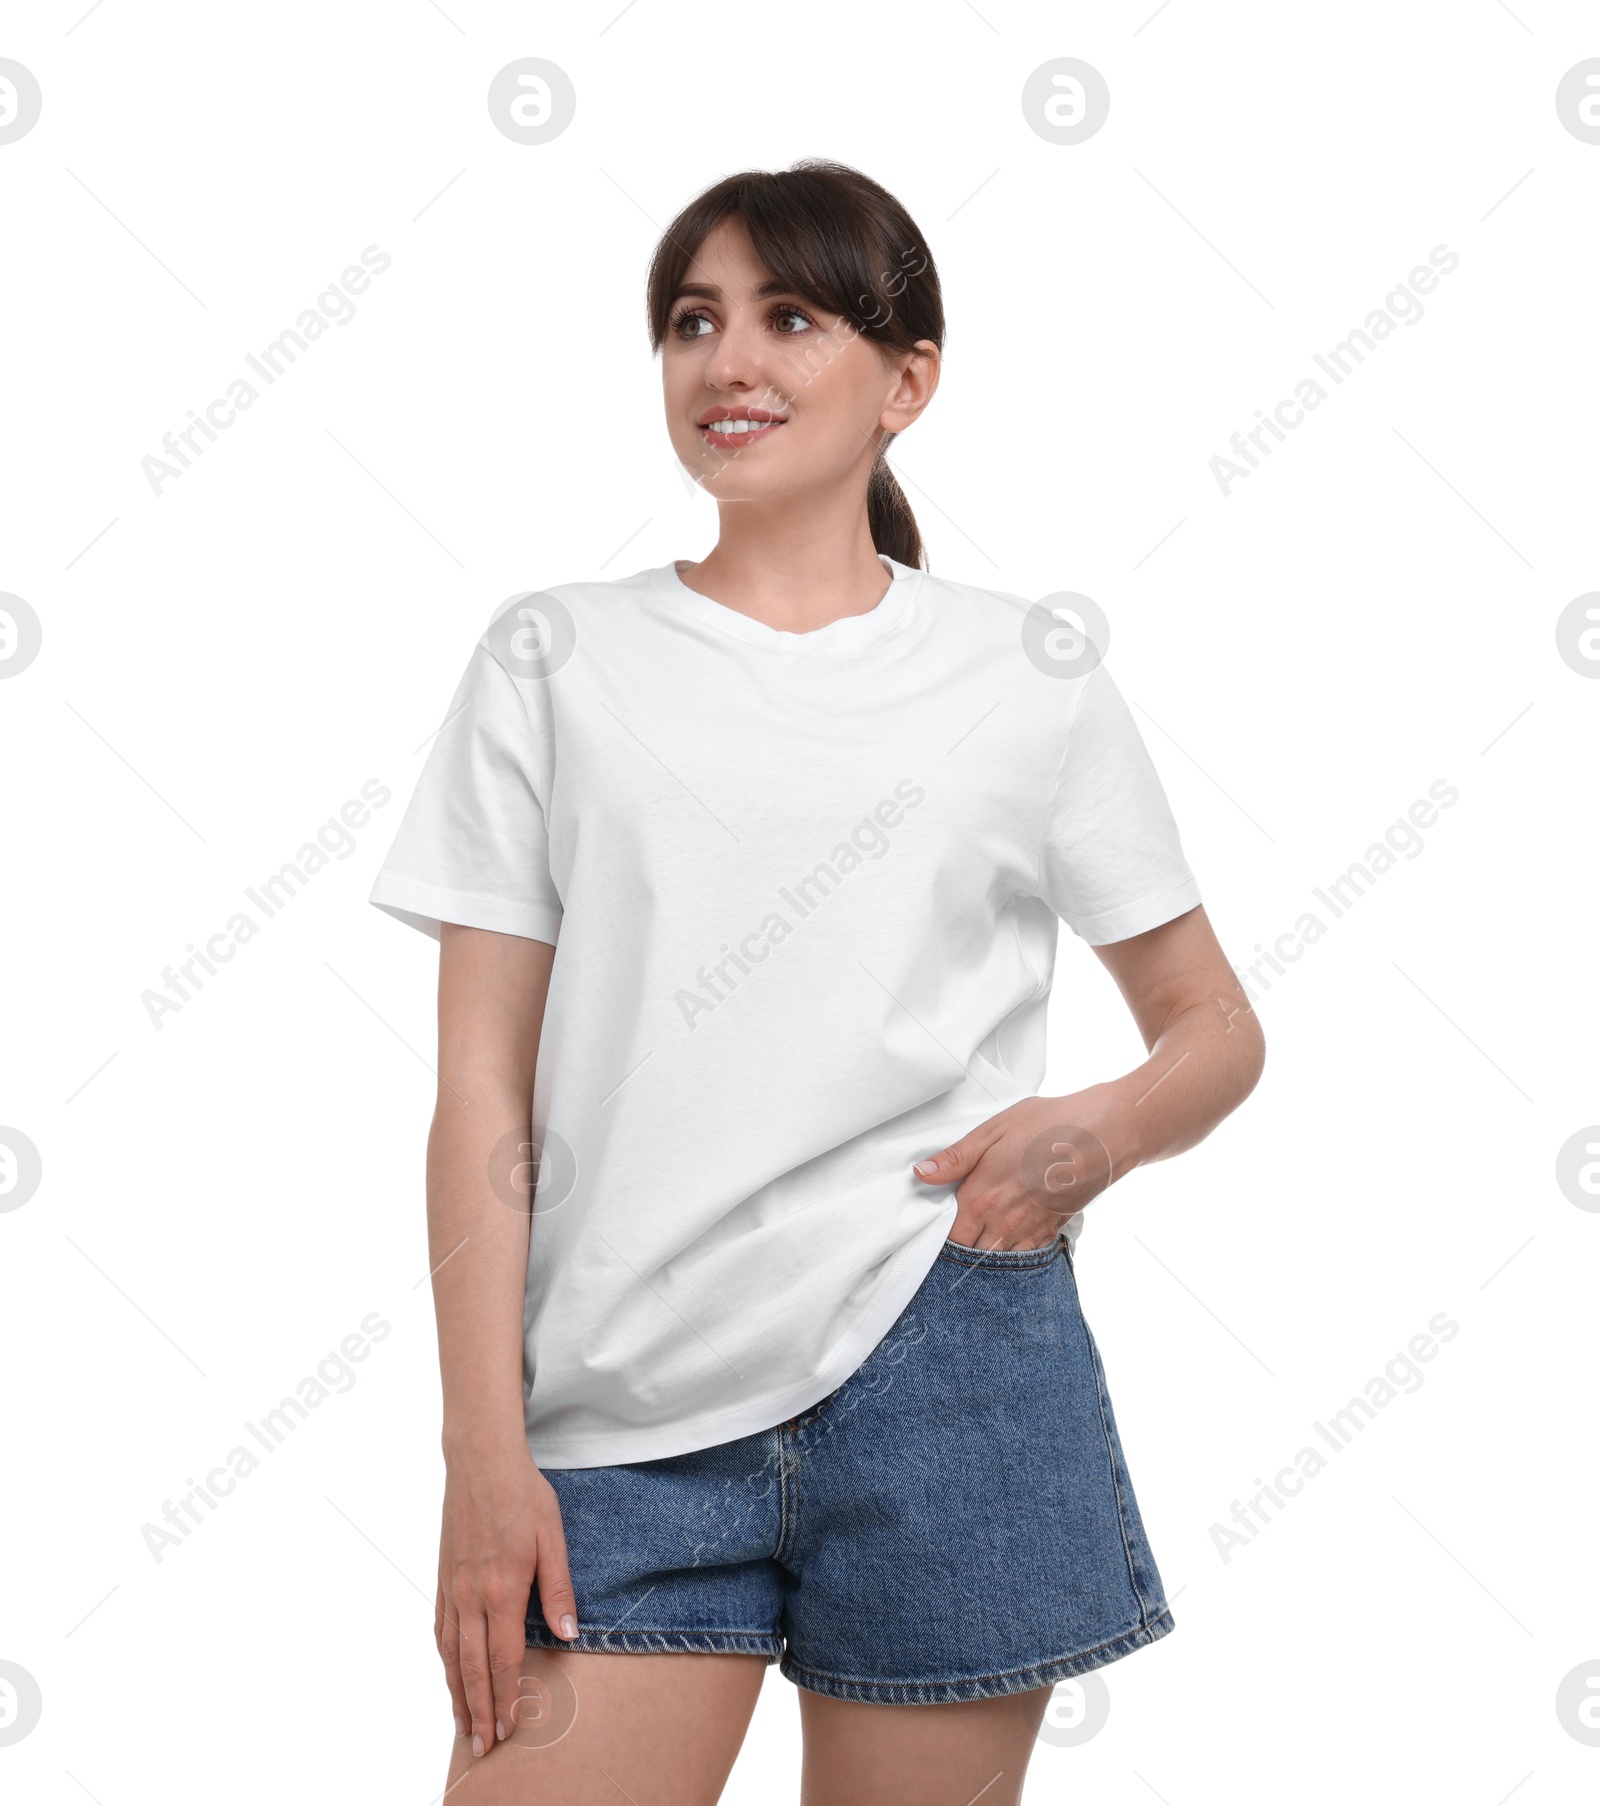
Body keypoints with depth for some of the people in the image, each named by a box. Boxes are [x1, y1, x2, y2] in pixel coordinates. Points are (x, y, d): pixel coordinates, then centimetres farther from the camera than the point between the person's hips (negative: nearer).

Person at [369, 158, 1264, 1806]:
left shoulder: (1029, 674, 7)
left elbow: (1216, 1030, 13)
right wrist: (484, 1455, -3)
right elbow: (482, 1083, 3)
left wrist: (1101, 1132, -9)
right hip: (628, 1410, 0)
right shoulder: (555, 663, 7)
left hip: (946, 1375, 0)